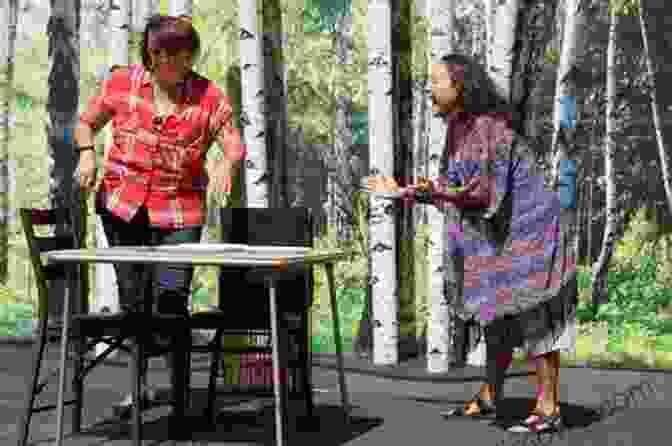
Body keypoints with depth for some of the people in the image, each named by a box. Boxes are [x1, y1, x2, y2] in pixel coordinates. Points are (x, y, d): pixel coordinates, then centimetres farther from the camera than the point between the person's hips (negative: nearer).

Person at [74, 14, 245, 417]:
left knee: (173, 301, -9)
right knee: (131, 298, 10)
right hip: (122, 204, 2)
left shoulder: (209, 97, -6)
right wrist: (87, 152, -10)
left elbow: (236, 148, -10)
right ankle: (138, 384, 26)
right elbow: (86, 123, 11)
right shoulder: (122, 83, -2)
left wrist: (227, 163, -33)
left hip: (179, 211, -2)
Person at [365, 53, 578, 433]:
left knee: (532, 316, -7)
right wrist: (401, 191, 11)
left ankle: (548, 408, 0)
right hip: (502, 233, 9)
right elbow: (453, 189, 12)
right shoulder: (459, 130, 6)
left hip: (530, 230, -9)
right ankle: (489, 398, 24)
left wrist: (439, 192, -46)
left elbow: (485, 191, -29)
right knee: (498, 314, 14)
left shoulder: (488, 127, -22)